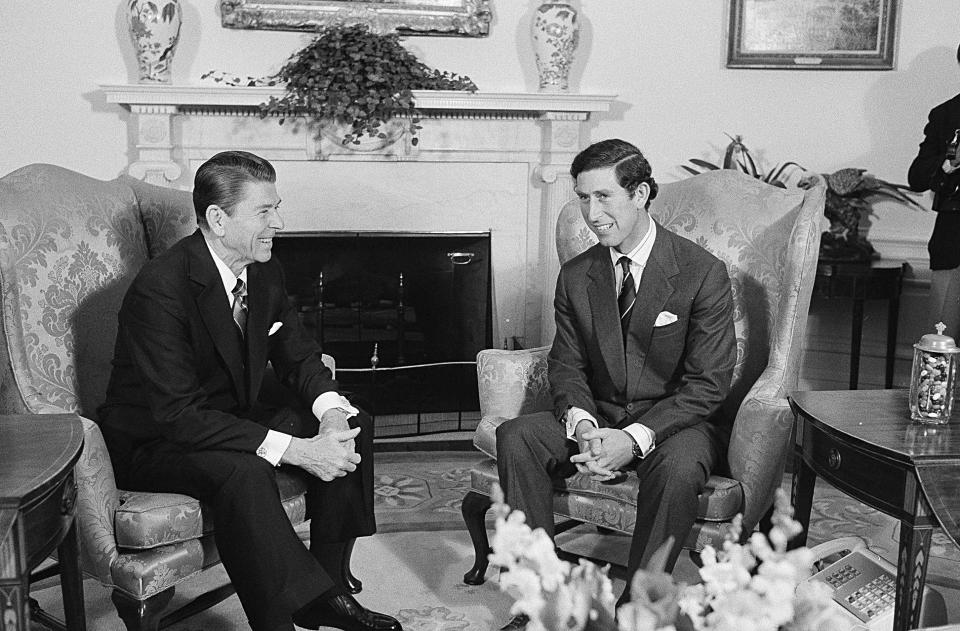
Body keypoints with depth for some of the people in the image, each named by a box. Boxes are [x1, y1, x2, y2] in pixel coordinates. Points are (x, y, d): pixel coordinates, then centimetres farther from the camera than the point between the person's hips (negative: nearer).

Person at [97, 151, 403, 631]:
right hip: (152, 442, -8)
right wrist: (293, 450, -35)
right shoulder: (159, 289, -27)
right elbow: (178, 414, -31)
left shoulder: (263, 271, -3)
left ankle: (326, 588, -2)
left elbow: (298, 357, 6)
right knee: (243, 471, -37)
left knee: (353, 428, -8)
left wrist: (332, 413, -17)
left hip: (235, 416, 8)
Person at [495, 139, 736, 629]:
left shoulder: (704, 273, -12)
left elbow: (708, 384, -14)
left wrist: (634, 438, -26)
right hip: (598, 417, 4)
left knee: (678, 468, -37)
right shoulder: (575, 276, 3)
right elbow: (566, 364, 4)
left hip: (678, 421, -4)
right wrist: (581, 425, -19)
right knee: (515, 437, -20)